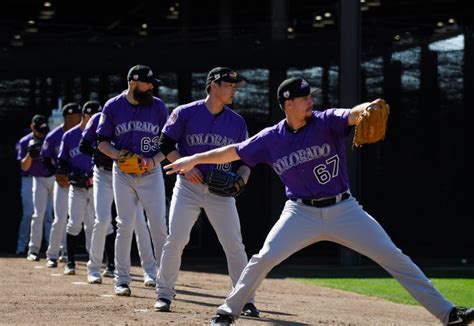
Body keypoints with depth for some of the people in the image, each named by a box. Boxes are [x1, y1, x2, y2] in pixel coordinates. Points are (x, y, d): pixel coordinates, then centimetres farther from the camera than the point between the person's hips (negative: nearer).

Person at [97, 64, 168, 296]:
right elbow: (102, 142, 3)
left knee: (158, 225, -4)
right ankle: (121, 279, 8)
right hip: (123, 174, 0)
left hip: (151, 173, 0)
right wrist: (120, 155, -15)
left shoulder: (158, 107, 0)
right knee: (125, 226, 0)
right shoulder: (113, 107, -2)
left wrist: (155, 160, -14)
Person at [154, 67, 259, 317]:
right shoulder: (185, 113, -3)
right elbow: (166, 145, -1)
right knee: (175, 240, -8)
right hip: (188, 186, -2)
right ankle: (164, 294, 6)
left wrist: (242, 177, -10)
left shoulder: (237, 122, 6)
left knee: (235, 246, -4)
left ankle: (245, 299, 4)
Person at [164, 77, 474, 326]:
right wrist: (195, 159, 7)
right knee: (264, 258, -12)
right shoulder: (271, 138, -2)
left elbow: (353, 115, -29)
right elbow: (234, 152, 9)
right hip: (301, 212, 1)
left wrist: (366, 109, -52)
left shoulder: (326, 122, -9)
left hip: (343, 210, -1)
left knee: (394, 258, -6)